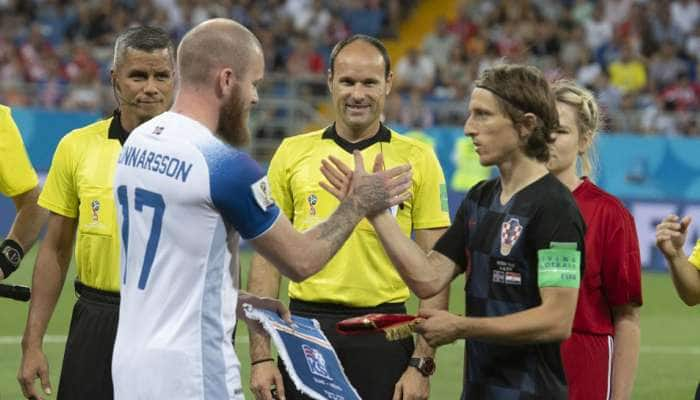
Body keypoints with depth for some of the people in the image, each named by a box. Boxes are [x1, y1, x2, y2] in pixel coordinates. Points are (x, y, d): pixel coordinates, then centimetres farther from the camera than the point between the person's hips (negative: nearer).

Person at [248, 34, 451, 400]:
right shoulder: (292, 153, 6)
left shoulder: (418, 159, 1)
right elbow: (267, 259, 7)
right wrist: (260, 356, 0)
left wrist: (422, 363, -6)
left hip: (384, 333, -1)